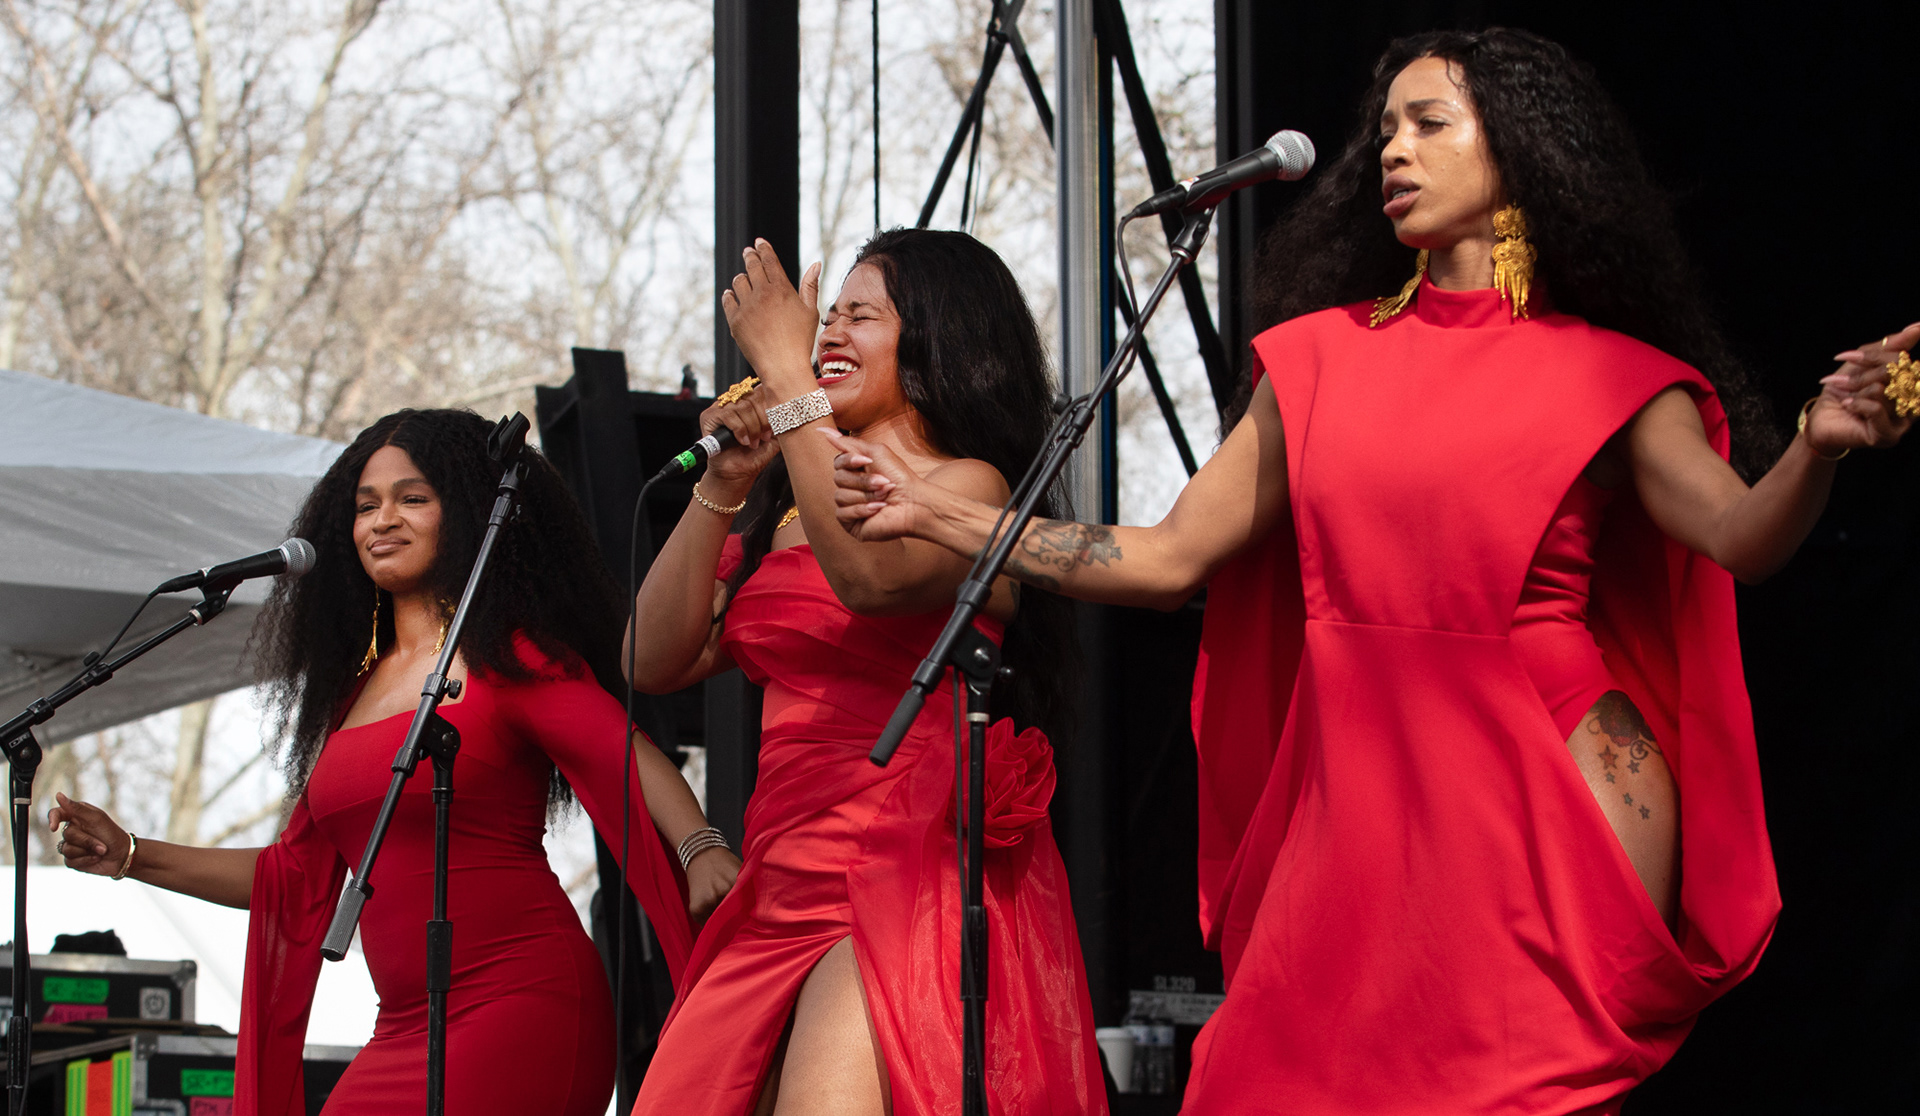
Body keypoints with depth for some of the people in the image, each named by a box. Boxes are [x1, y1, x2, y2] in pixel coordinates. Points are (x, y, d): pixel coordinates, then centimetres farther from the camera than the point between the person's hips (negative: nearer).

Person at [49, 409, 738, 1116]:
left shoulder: (506, 659, -1)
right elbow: (298, 873, 24)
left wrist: (702, 849, -36)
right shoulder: (355, 685, 20)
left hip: (523, 1002, -7)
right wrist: (134, 857, 19)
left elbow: (625, 753, -16)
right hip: (404, 1031, 7)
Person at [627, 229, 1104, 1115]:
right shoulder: (789, 510, 19)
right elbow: (656, 663, 14)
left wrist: (785, 371, -17)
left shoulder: (967, 489, 0)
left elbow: (871, 577, -24)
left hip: (903, 884, -7)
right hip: (786, 893, 7)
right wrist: (721, 487, 5)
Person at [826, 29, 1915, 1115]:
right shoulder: (1322, 357, 13)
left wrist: (1820, 447, -35)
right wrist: (939, 514, 11)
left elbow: (1738, 536, -14)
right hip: (1358, 789, 4)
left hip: (1551, 783, -4)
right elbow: (1171, 556, 13)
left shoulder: (1616, 375, 2)